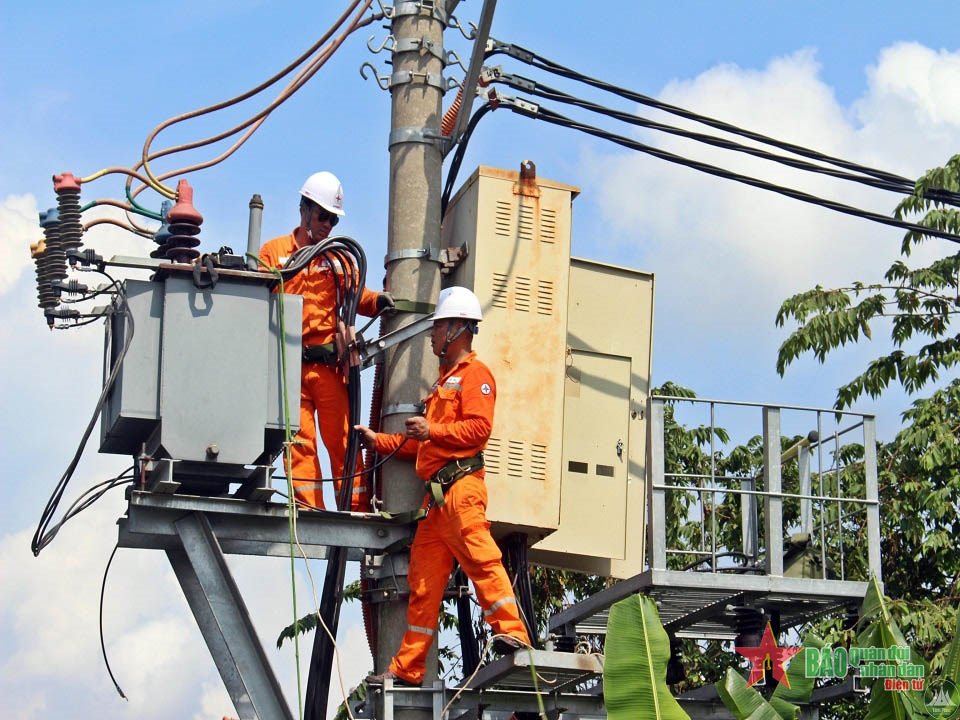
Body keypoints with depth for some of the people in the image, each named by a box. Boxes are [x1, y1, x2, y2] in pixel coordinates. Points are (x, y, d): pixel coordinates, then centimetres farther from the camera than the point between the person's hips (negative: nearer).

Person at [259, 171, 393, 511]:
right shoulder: (274, 252, 13)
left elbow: (357, 296, 9)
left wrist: (378, 301, -13)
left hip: (328, 363, 1)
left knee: (341, 437, -4)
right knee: (299, 438, -5)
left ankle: (357, 509, -6)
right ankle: (308, 509, -7)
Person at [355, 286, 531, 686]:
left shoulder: (474, 374, 0)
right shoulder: (444, 382, 30)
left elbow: (479, 427, -14)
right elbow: (421, 444, 32)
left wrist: (432, 430, -18)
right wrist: (379, 441, 27)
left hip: (461, 485, -9)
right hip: (437, 491, 10)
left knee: (480, 557, -20)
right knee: (424, 581, 6)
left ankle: (512, 634, -23)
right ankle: (407, 668, 5)